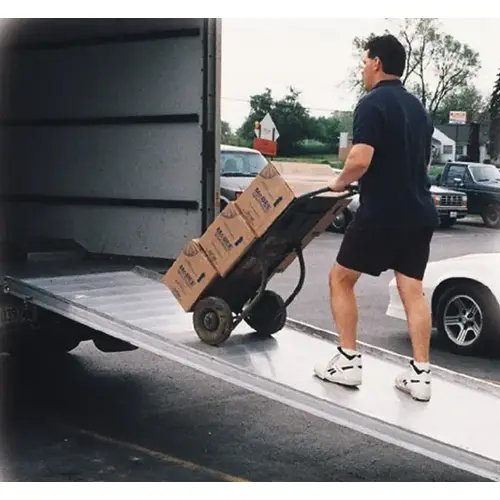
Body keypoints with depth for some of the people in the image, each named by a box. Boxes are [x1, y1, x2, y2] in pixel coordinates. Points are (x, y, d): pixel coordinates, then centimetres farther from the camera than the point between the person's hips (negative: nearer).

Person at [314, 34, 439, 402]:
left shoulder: (372, 103, -11)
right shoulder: (418, 108, 15)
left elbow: (360, 160, -21)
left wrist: (340, 183, -3)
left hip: (381, 213, -7)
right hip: (420, 213, 7)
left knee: (341, 278, 9)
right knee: (413, 290, 8)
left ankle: (348, 362, 9)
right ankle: (420, 374, 5)